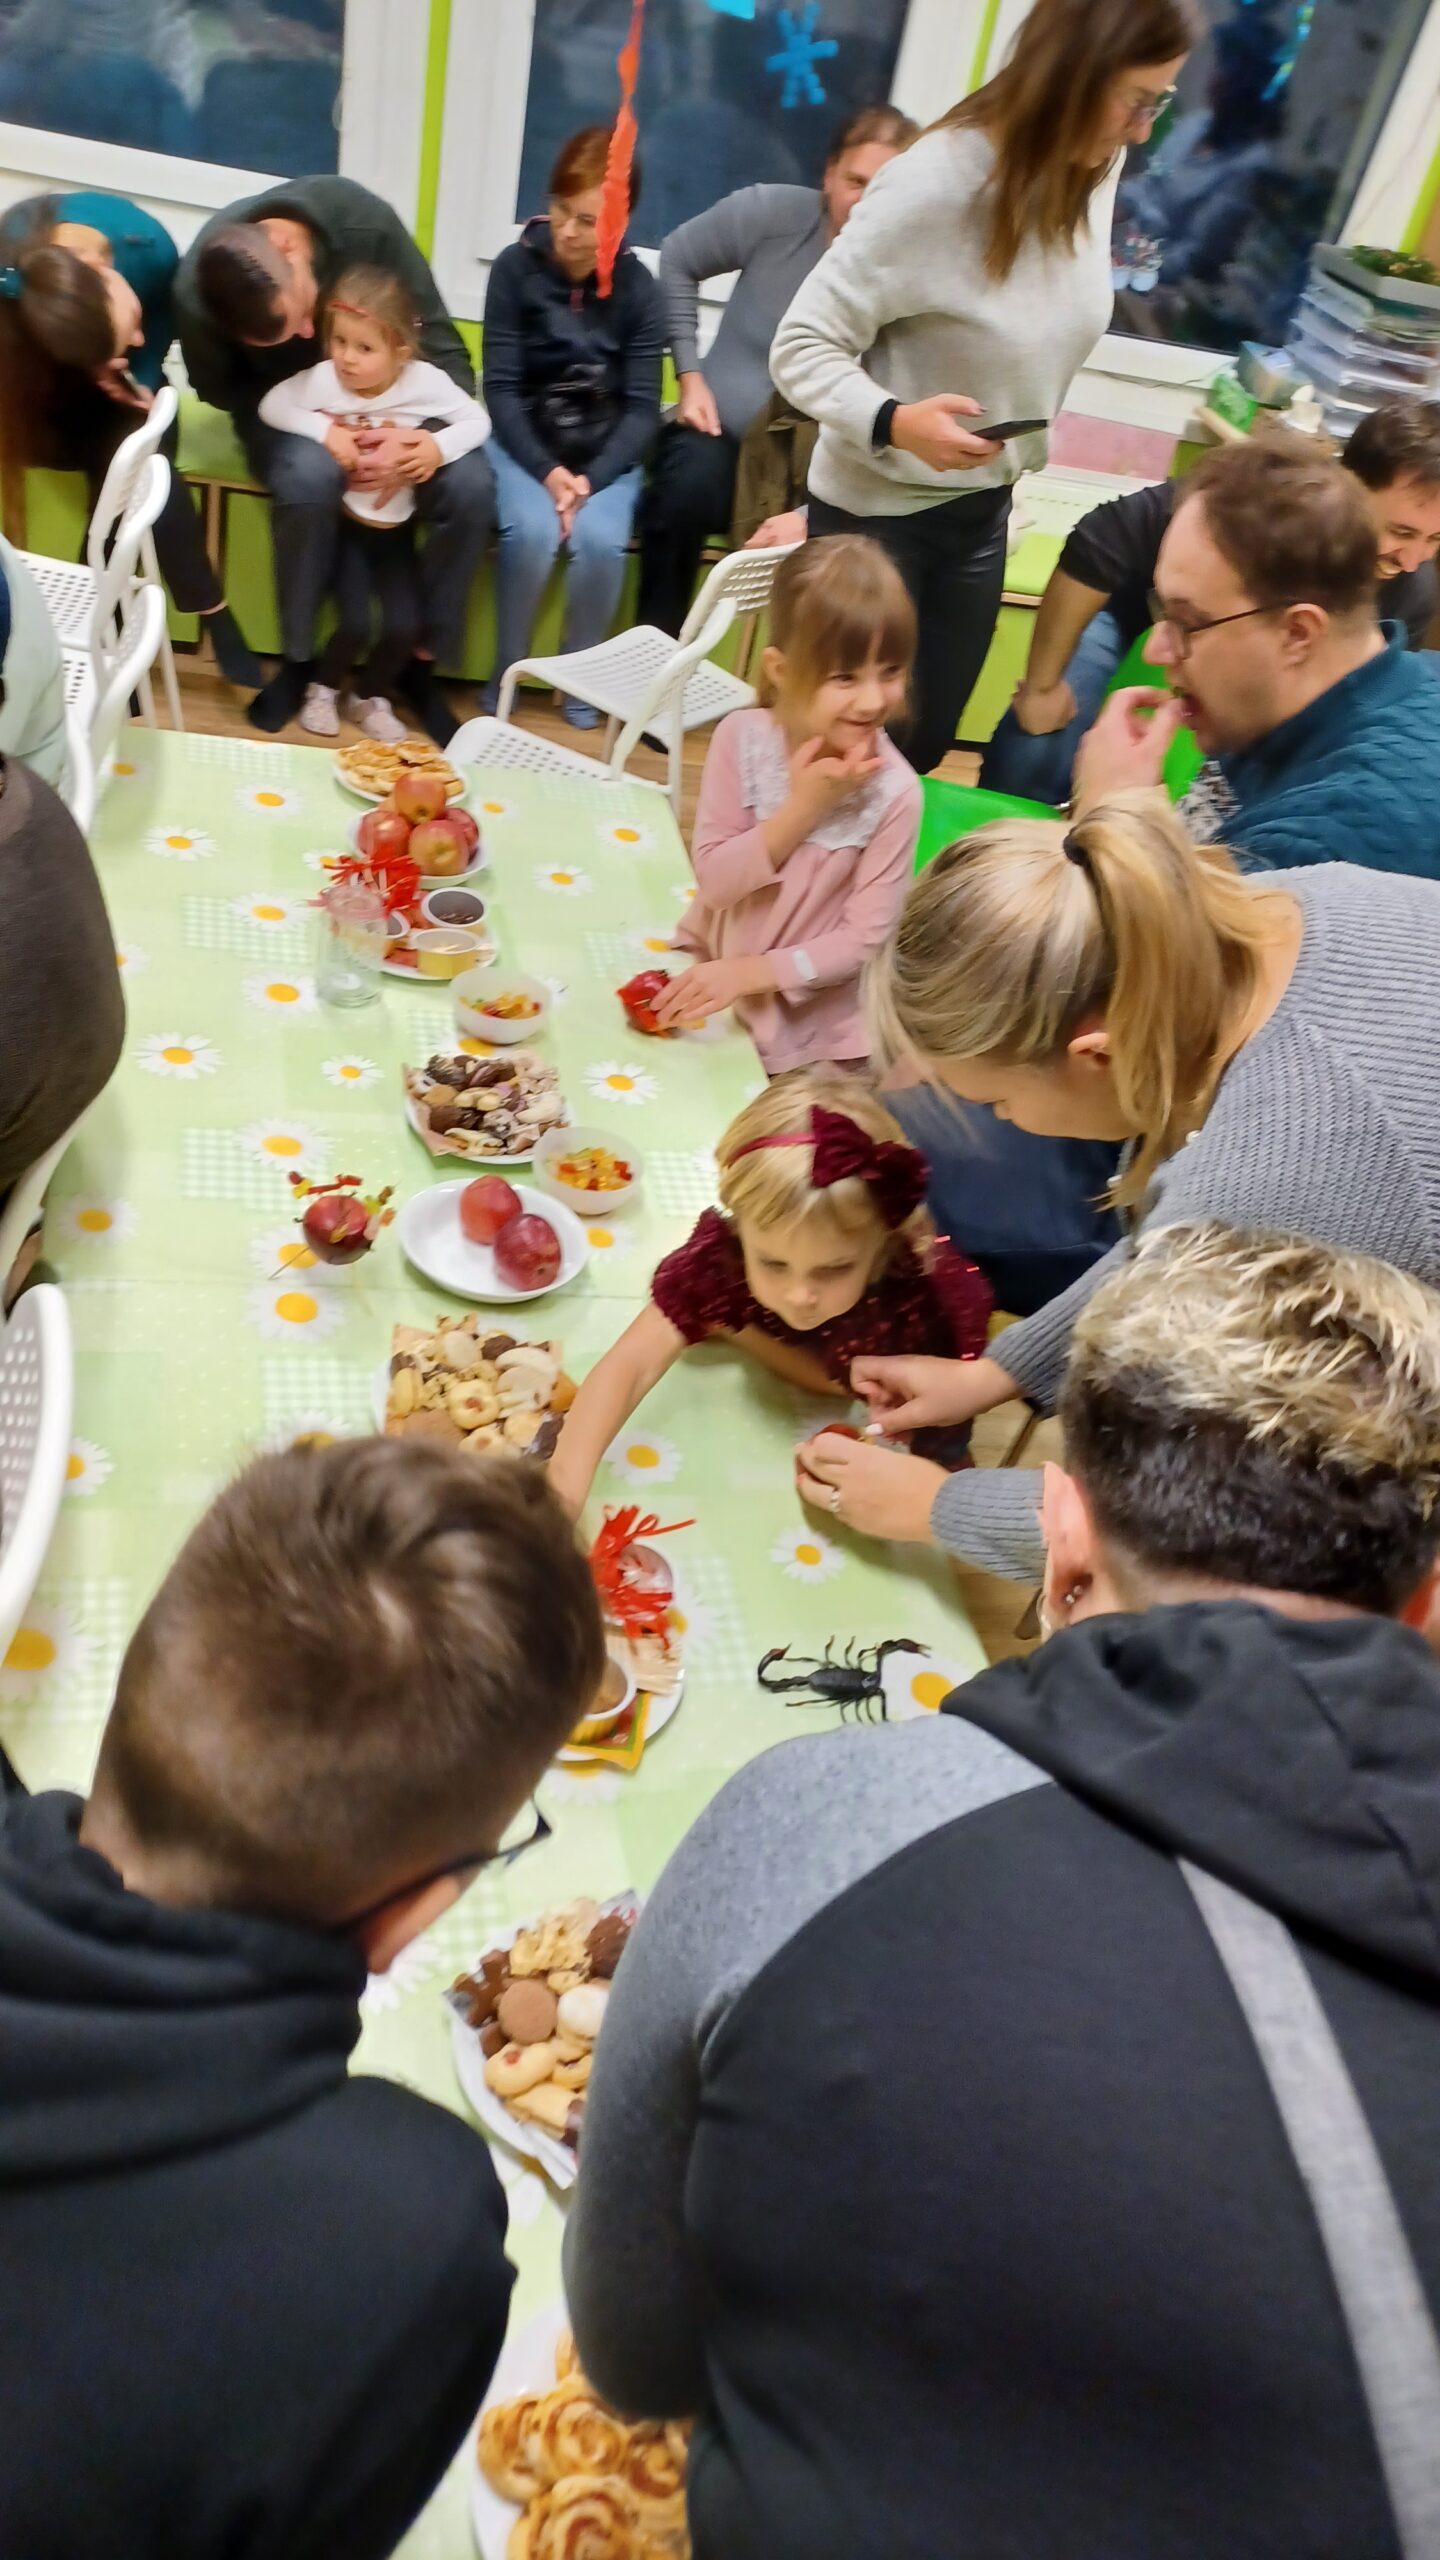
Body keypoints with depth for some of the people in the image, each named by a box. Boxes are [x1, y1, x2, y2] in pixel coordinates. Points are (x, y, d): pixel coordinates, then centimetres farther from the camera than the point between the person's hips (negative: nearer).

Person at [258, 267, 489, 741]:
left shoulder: (425, 381, -17)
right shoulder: (323, 378, -16)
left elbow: (478, 421, -13)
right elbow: (270, 406, -12)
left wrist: (435, 447, -30)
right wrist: (324, 429, -26)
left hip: (394, 527, 1)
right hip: (342, 521, -1)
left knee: (404, 628, -9)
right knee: (355, 624, -15)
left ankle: (371, 697, 21)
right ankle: (322, 689, 16)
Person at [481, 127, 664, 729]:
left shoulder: (639, 288, -5)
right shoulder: (515, 266, -7)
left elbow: (642, 407, -7)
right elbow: (500, 387, -8)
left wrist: (591, 478, -21)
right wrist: (545, 470, -21)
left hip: (605, 451, 1)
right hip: (525, 441, 0)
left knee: (600, 540, -28)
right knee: (532, 530, -30)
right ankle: (506, 674, -8)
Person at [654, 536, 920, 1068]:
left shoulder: (894, 792, -19)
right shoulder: (742, 738, -15)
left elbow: (866, 938, -16)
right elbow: (713, 879, -15)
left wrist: (751, 972, -24)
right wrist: (802, 807, -27)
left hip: (807, 1023, -2)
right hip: (707, 967, 2)